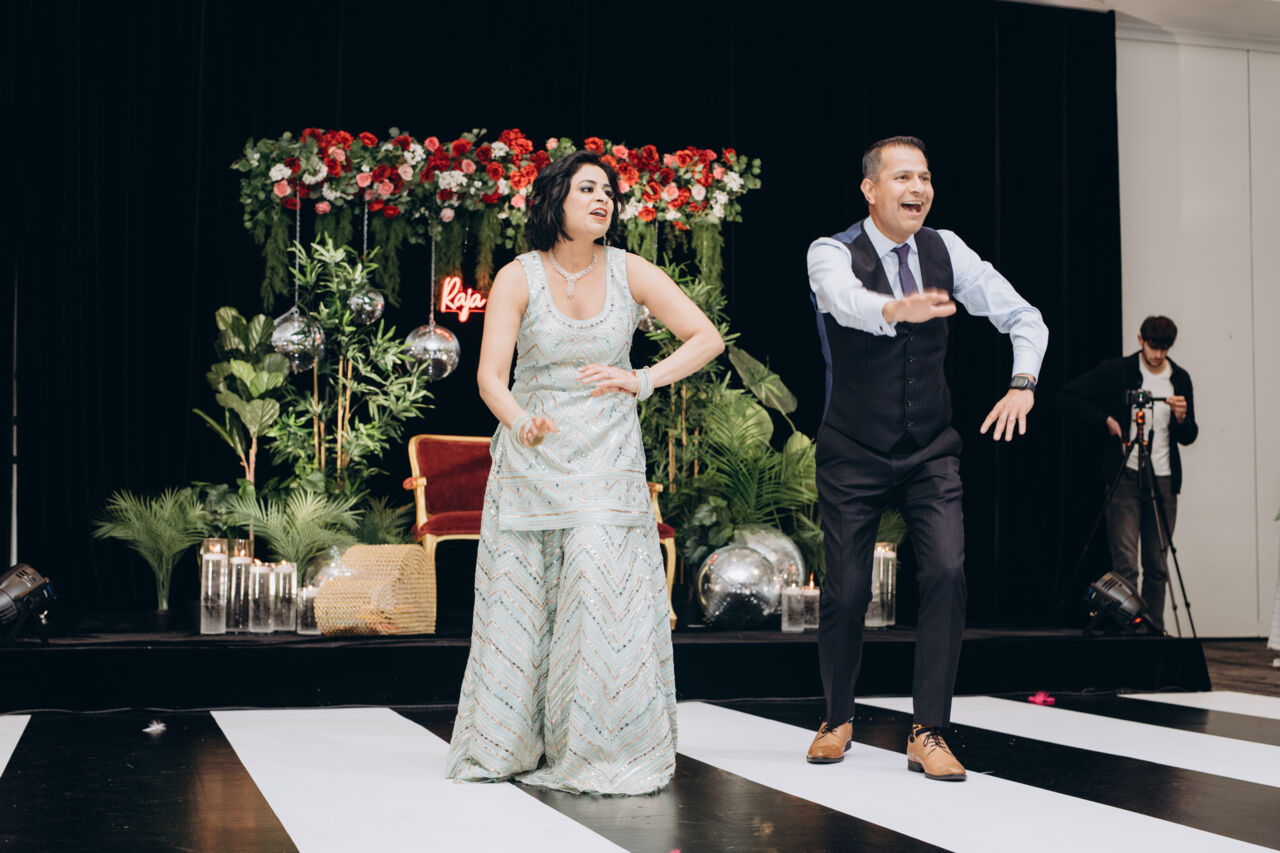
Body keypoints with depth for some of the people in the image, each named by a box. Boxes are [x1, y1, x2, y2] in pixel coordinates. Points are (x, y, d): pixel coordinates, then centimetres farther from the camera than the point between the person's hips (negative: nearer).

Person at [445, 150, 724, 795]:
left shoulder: (629, 272, 0)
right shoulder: (517, 278, -3)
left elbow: (707, 339, 0)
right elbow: (490, 375, -11)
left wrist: (643, 380, -13)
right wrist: (520, 422, -32)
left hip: (608, 461, 0)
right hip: (531, 456, 0)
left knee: (603, 597, -10)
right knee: (520, 600, 3)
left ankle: (601, 752, 2)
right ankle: (510, 745, 19)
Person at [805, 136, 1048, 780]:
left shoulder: (945, 251, 1)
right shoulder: (832, 253, -11)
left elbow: (1024, 317, 4)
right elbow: (848, 301, -36)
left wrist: (1023, 382, -14)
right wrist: (895, 310, -58)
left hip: (931, 451, 3)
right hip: (854, 454, -2)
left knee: (947, 571, -14)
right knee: (846, 589, 2)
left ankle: (928, 733, -4)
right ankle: (838, 718, 26)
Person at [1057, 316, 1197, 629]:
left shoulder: (1180, 378, 9)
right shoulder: (1116, 371, -2)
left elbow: (1188, 437, 13)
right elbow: (1067, 397, -2)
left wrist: (1182, 418, -9)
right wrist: (1106, 421, -9)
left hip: (1163, 481, 4)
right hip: (1125, 477, -4)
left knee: (1157, 567, 6)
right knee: (1125, 565, -9)